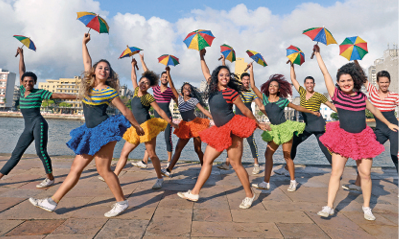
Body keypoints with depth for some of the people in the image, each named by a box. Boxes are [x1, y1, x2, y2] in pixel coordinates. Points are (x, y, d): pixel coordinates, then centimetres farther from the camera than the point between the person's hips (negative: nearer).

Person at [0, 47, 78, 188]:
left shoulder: (40, 93, -2)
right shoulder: (22, 90, 14)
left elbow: (59, 95, -6)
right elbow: (21, 71, 23)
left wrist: (78, 96, -11)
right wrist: (21, 54, 30)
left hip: (39, 124, -6)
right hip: (28, 128, 6)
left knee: (41, 151, -14)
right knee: (16, 154, 10)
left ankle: (50, 178, -4)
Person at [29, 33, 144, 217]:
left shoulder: (109, 91, -5)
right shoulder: (88, 85, 11)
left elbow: (124, 111, 1)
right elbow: (87, 62, 25)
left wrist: (137, 126, 7)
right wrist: (84, 43, 32)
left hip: (105, 130, -6)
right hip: (90, 133, 7)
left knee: (103, 169, -10)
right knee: (76, 168, 8)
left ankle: (121, 202, 3)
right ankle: (52, 202, 13)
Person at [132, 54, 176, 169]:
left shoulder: (170, 91, 2)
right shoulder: (155, 87, 8)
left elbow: (178, 102, 12)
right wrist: (142, 61, 15)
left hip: (167, 117, -3)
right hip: (156, 116, 3)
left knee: (167, 138, -3)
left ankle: (169, 161, 9)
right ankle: (144, 161, -3)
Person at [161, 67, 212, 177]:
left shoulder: (193, 100, -3)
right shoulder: (180, 98, 7)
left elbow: (204, 110, -7)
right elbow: (172, 87, 2)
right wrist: (168, 73, -5)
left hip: (195, 124, -4)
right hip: (185, 126, 4)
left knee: (198, 149, 0)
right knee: (178, 148, 1)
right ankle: (169, 169, 2)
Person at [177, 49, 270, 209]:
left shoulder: (230, 92, -10)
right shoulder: (213, 88, 9)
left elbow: (245, 110, -2)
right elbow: (206, 73, 25)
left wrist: (259, 124, 5)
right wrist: (202, 57, 27)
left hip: (232, 128, -7)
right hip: (219, 130, 7)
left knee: (235, 164, -3)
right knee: (207, 159, 6)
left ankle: (249, 195, 14)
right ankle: (194, 193, 13)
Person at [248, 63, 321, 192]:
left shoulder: (283, 101, -5)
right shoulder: (265, 98, 2)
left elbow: (297, 107, 9)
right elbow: (253, 86, -2)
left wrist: (313, 112, 17)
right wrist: (251, 70, -4)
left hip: (285, 128, -3)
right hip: (273, 129, 4)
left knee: (287, 156, -1)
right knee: (268, 154, -4)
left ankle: (293, 182, 16)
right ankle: (266, 182, 0)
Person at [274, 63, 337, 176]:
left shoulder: (319, 96, 1)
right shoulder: (302, 92, 11)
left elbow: (332, 106, 8)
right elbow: (293, 79, 16)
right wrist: (292, 65, 15)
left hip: (318, 124, -5)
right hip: (306, 125, 5)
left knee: (324, 147, -9)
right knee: (292, 143, 1)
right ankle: (286, 168, 10)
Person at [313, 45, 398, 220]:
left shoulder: (362, 97, 7)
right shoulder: (336, 94, -2)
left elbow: (374, 110, 24)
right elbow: (325, 72, -2)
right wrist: (317, 53, 1)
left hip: (363, 138, 3)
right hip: (343, 137, -2)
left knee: (365, 174, 5)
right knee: (336, 172, -6)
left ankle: (366, 207, 23)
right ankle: (329, 207, 2)